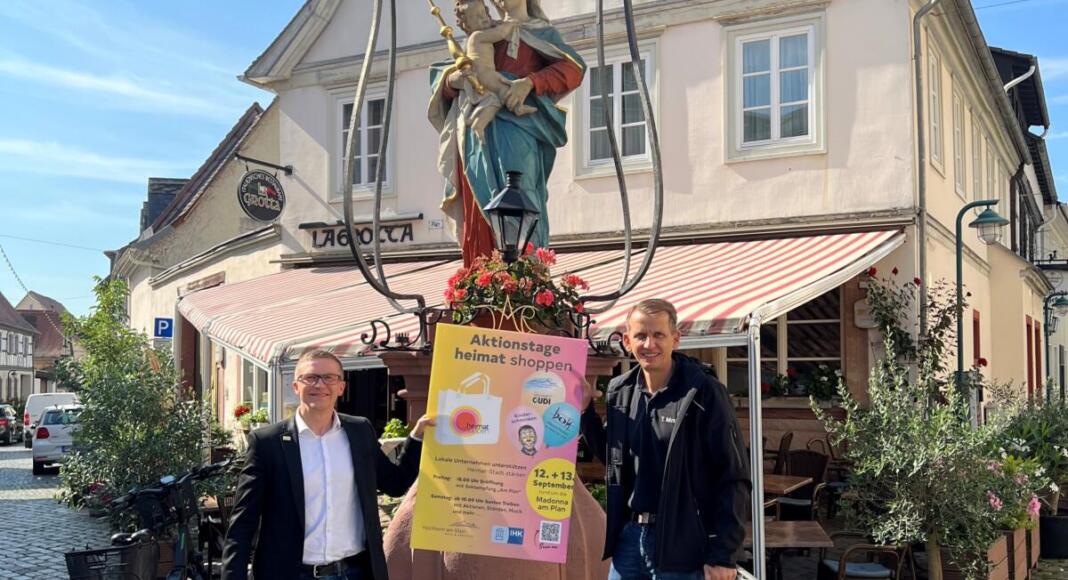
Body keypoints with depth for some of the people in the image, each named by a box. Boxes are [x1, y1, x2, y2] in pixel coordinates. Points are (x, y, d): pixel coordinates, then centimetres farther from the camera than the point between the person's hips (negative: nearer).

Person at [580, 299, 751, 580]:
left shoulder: (704, 393, -13)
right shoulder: (620, 390, 5)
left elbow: (733, 479, -12)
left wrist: (723, 555, -14)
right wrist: (585, 411, 6)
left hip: (680, 543, -5)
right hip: (628, 536, 5)